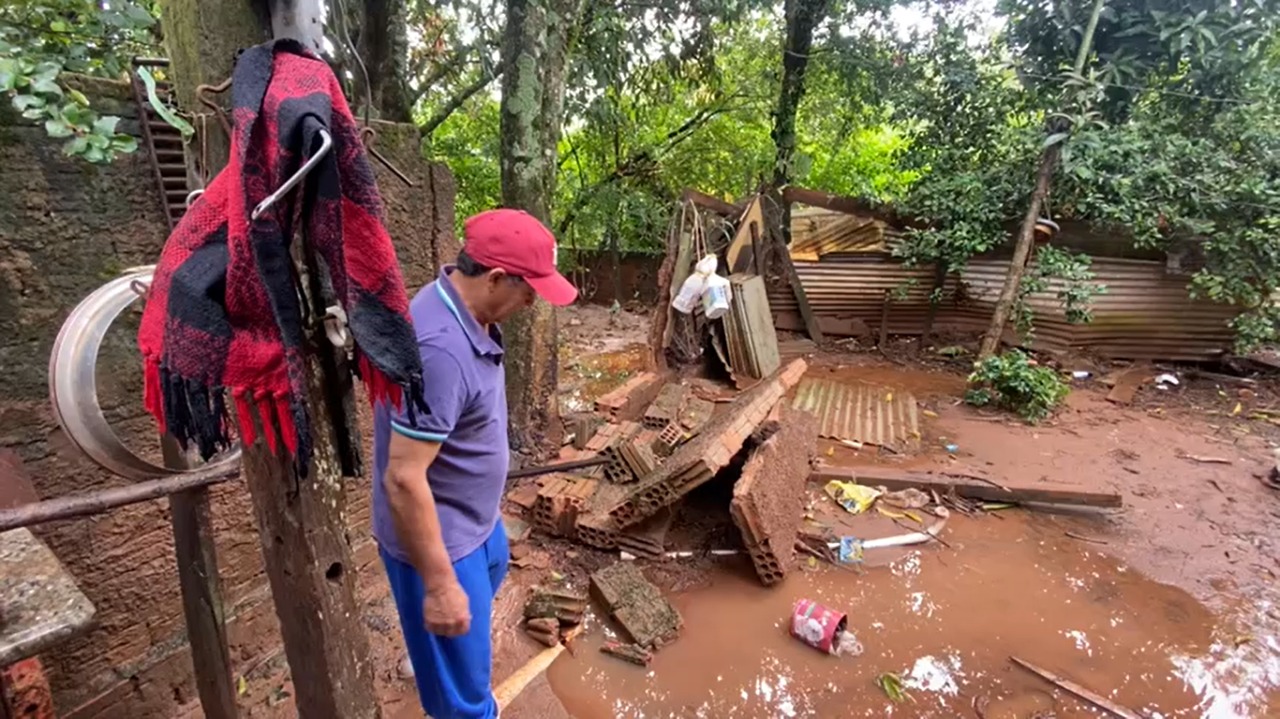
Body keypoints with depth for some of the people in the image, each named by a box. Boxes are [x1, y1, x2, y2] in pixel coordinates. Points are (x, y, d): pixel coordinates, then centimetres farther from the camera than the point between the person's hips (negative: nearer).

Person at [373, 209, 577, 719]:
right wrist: (439, 584, -26)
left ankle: (430, 651, 66)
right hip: (439, 536, -10)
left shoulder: (464, 309, -4)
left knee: (493, 569, 38)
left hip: (474, 517, 10)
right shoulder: (440, 348, -36)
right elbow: (404, 478, -33)